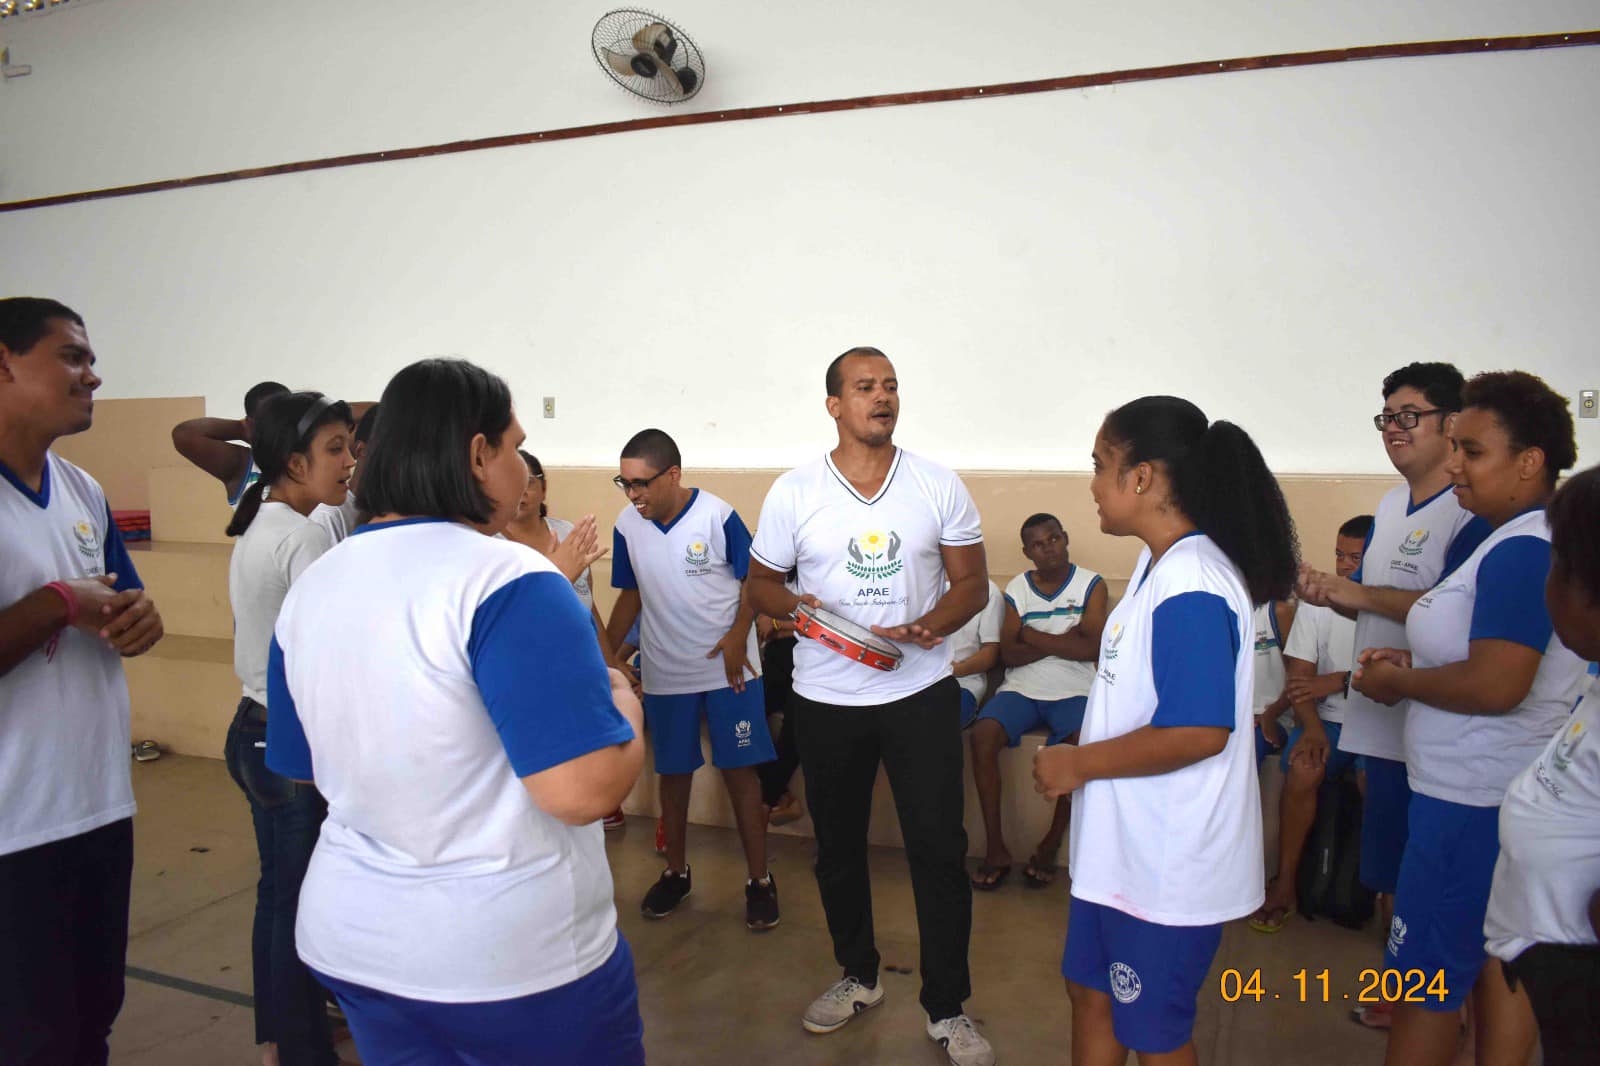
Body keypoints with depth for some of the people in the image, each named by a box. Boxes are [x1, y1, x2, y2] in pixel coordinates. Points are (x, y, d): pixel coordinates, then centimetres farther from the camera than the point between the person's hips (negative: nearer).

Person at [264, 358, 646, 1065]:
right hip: (517, 954, -6)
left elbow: (300, 766, 11)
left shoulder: (308, 589, -1)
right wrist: (622, 700, -8)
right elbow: (586, 791, -28)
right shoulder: (508, 581, -23)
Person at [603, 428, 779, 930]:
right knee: (673, 773, 15)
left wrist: (737, 636, -18)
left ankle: (759, 879, 16)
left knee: (740, 772, 2)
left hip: (728, 668, -3)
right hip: (664, 673, 4)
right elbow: (631, 594, 7)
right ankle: (675, 871, 33)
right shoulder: (627, 526, -4)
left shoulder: (718, 516, -16)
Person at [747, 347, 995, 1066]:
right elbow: (762, 585, 5)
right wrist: (797, 608, -18)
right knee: (838, 845, 15)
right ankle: (858, 976, 37)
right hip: (826, 696, 1)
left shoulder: (939, 486, -1)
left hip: (921, 690, 0)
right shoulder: (793, 493, -2)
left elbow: (971, 582, 1)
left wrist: (927, 627, -19)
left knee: (939, 848, 0)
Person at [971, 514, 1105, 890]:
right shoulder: (1017, 588, 8)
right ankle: (996, 849, -17)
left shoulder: (1091, 584, 3)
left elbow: (1091, 648, -10)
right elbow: (1008, 654, -2)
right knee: (983, 735, -27)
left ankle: (1050, 846, -12)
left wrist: (1033, 636, -6)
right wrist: (1063, 641, -10)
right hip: (1021, 688, 2)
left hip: (1073, 691, -1)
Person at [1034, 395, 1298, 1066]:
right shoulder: (1162, 565, 7)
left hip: (1166, 865, -10)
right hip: (1122, 846, 10)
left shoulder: (1190, 592, -26)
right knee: (1090, 991, 23)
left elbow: (1198, 732, -30)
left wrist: (1078, 763, -19)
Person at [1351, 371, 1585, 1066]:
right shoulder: (1517, 539, 11)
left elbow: (1496, 686, -28)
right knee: (1495, 966, 20)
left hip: (1474, 802, -10)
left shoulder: (1524, 551, -21)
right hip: (1496, 793, 10)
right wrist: (1416, 661, 8)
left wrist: (1397, 681, -13)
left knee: (1421, 984, 2)